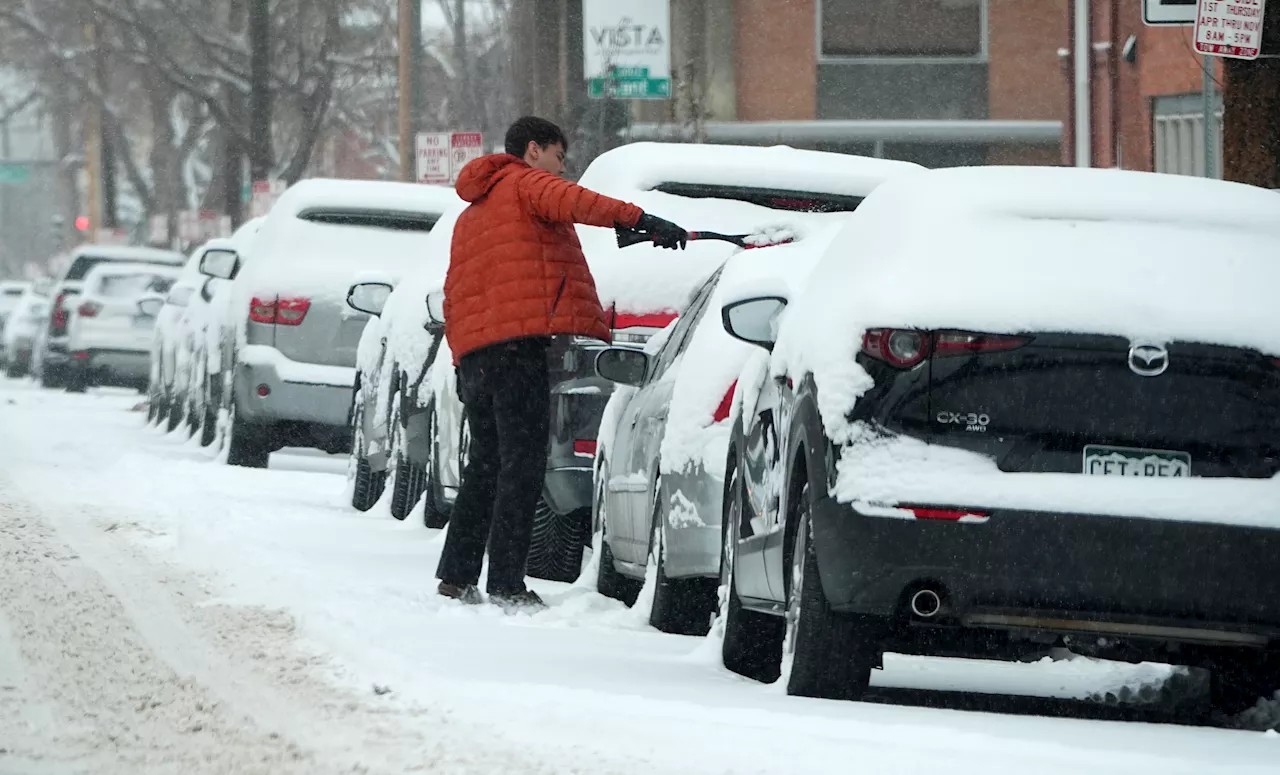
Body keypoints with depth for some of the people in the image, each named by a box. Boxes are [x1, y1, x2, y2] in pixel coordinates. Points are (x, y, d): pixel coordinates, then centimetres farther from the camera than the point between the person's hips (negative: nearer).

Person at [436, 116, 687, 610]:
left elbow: (453, 298, 31)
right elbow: (569, 202, -18)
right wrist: (638, 220, -28)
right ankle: (507, 584, -15)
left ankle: (456, 575, 19)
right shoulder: (527, 183, 5)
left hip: (473, 349, 9)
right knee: (522, 465, -10)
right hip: (519, 345, -9)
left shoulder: (471, 214, 31)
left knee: (485, 464, 18)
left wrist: (462, 362, 31)